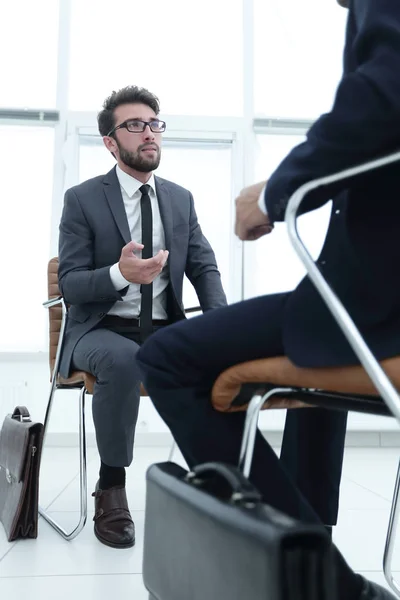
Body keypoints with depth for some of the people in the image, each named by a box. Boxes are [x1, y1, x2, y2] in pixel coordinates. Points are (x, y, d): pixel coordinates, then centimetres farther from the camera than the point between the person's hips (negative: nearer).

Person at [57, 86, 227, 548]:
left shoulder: (181, 199, 10)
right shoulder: (82, 199, -2)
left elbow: (206, 268, 6)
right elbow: (70, 283, -8)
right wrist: (120, 274, -30)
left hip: (165, 331, 4)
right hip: (101, 330, -3)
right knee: (122, 359, -38)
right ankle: (111, 485, -17)